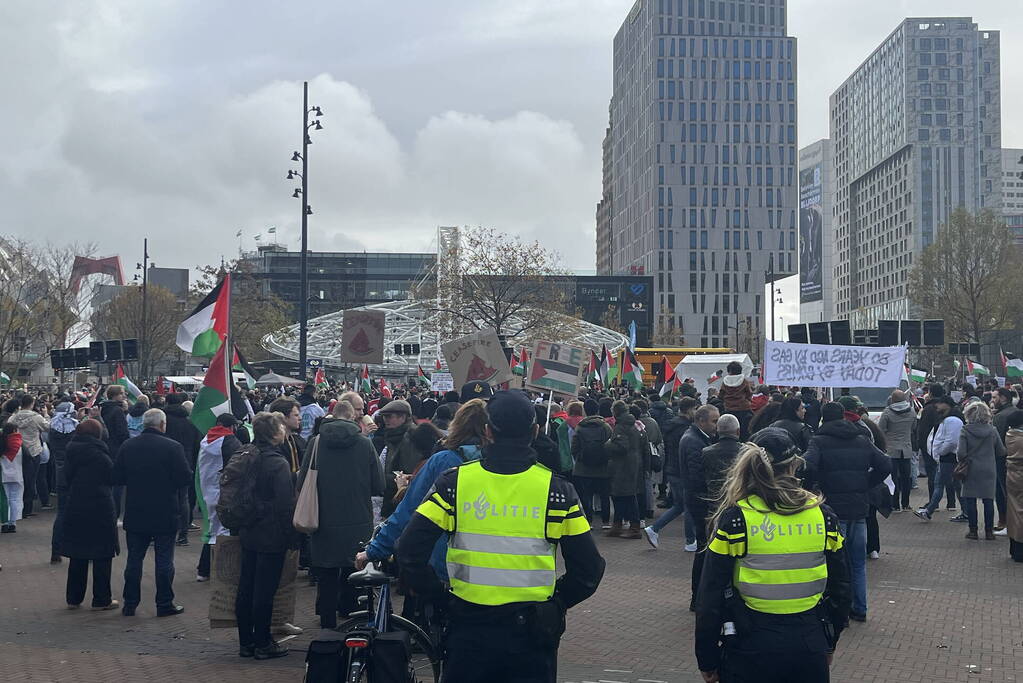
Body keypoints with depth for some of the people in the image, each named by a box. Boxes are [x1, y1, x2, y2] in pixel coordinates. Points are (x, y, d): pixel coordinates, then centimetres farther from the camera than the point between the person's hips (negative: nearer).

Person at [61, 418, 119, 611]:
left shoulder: (72, 453, 3)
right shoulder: (100, 456, -13)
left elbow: (66, 480, 9)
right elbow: (113, 477, -5)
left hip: (75, 510, 5)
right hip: (100, 511, -5)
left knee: (77, 556, 13)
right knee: (101, 557, 3)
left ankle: (74, 598, 18)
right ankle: (101, 600, 6)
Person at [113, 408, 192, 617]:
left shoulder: (127, 446, -2)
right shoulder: (173, 447, -13)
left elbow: (117, 478, 0)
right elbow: (185, 479, -13)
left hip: (135, 514, 3)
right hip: (165, 515, -3)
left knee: (134, 559, 13)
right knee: (164, 560, 6)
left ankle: (130, 604, 18)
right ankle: (165, 605, 11)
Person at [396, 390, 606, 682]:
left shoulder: (455, 482, -6)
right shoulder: (556, 488, -6)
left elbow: (410, 549, -8)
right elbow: (588, 568, -4)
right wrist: (556, 603, 11)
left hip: (469, 627, 0)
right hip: (532, 634, 0)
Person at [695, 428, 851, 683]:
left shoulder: (734, 519, -10)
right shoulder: (823, 515, -1)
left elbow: (711, 596, -8)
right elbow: (840, 588, 8)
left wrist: (707, 661, 1)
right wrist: (829, 644, 22)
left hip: (752, 645, -2)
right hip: (810, 647, 3)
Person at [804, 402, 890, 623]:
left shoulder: (819, 441, -7)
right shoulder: (862, 441, 8)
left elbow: (808, 466, -23)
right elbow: (885, 465, 4)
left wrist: (809, 488, -7)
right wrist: (867, 486, 11)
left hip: (833, 508, -4)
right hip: (859, 509, 4)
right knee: (858, 563, 16)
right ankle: (860, 609, 22)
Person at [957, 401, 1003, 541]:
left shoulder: (965, 431, -9)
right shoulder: (992, 430, -2)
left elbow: (961, 453, -13)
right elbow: (1001, 452, 2)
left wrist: (962, 461, 7)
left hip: (971, 470, -2)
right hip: (989, 470, 2)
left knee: (970, 500, 6)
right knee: (988, 500, 7)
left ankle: (973, 531, 8)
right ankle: (989, 531, 9)